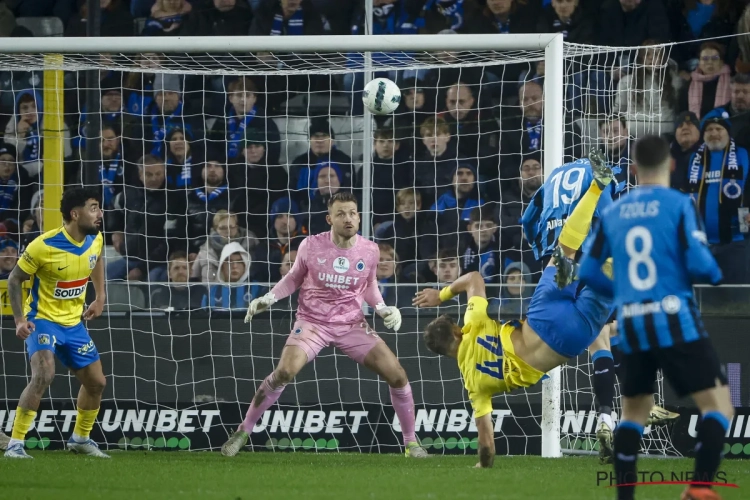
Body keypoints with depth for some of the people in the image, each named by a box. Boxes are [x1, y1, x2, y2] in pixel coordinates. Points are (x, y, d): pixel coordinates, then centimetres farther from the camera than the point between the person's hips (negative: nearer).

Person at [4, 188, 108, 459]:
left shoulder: (95, 239, -6)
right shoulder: (44, 246, -24)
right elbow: (15, 279, -12)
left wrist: (100, 298, 15)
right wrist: (19, 320, -21)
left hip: (73, 322, 7)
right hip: (42, 319, -7)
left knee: (96, 382, 11)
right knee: (43, 375, -29)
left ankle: (80, 439, 36)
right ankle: (15, 444, -22)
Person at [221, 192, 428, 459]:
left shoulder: (370, 251, -4)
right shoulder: (311, 246, -10)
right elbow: (294, 278, 7)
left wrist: (382, 308, -3)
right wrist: (269, 297, -7)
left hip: (353, 325, 3)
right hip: (312, 322, -2)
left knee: (397, 375, -8)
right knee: (284, 371, -27)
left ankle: (411, 442, 12)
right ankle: (242, 432, -10)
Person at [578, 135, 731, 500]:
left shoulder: (613, 213, 9)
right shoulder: (679, 205, -4)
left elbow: (587, 272, 12)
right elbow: (699, 265, -12)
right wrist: (716, 275, 11)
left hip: (632, 328, 5)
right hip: (676, 322, -5)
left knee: (634, 411, 21)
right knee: (718, 404, -2)